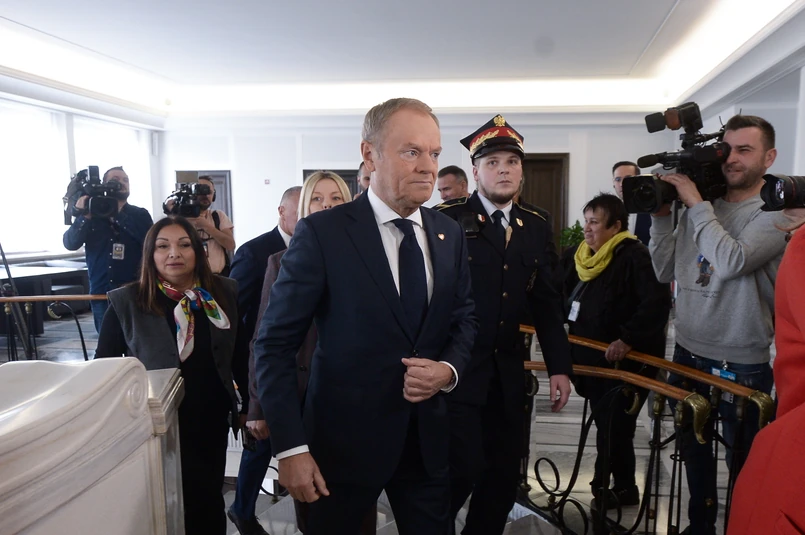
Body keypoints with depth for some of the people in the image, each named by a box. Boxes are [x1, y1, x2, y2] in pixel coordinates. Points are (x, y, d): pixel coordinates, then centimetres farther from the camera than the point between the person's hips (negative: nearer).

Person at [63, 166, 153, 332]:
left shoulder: (140, 215, 5)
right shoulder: (91, 215, 7)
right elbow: (70, 244, -3)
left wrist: (118, 214, -17)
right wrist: (85, 216, -17)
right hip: (101, 293, 2)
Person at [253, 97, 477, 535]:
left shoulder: (450, 234, 2)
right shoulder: (321, 233, -15)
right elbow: (274, 346, -13)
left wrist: (449, 369, -10)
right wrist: (290, 447, -16)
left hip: (428, 438, 5)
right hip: (344, 439, -4)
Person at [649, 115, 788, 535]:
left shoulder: (776, 213, -11)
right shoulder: (699, 209, 4)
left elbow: (731, 262, -29)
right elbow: (665, 272, 3)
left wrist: (697, 204, -21)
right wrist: (661, 215, -6)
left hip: (742, 366, -5)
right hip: (687, 353, 5)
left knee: (742, 464, 12)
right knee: (694, 451, 21)